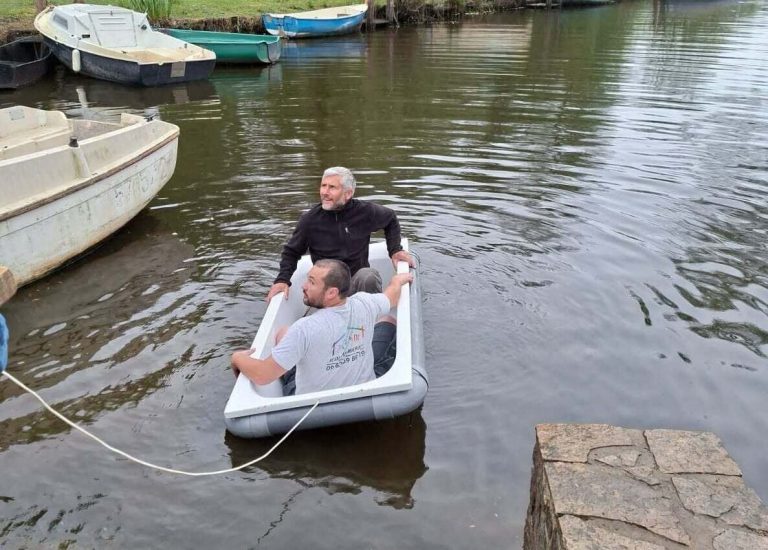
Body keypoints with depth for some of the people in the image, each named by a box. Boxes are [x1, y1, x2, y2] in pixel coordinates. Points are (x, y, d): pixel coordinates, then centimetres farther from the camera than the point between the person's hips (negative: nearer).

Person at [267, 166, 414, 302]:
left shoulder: (365, 211, -5)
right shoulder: (309, 219, -5)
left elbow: (391, 219, 16)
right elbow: (291, 252, 8)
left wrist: (395, 250, 5)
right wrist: (282, 279, -6)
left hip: (358, 278, 0)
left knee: (368, 276, -35)